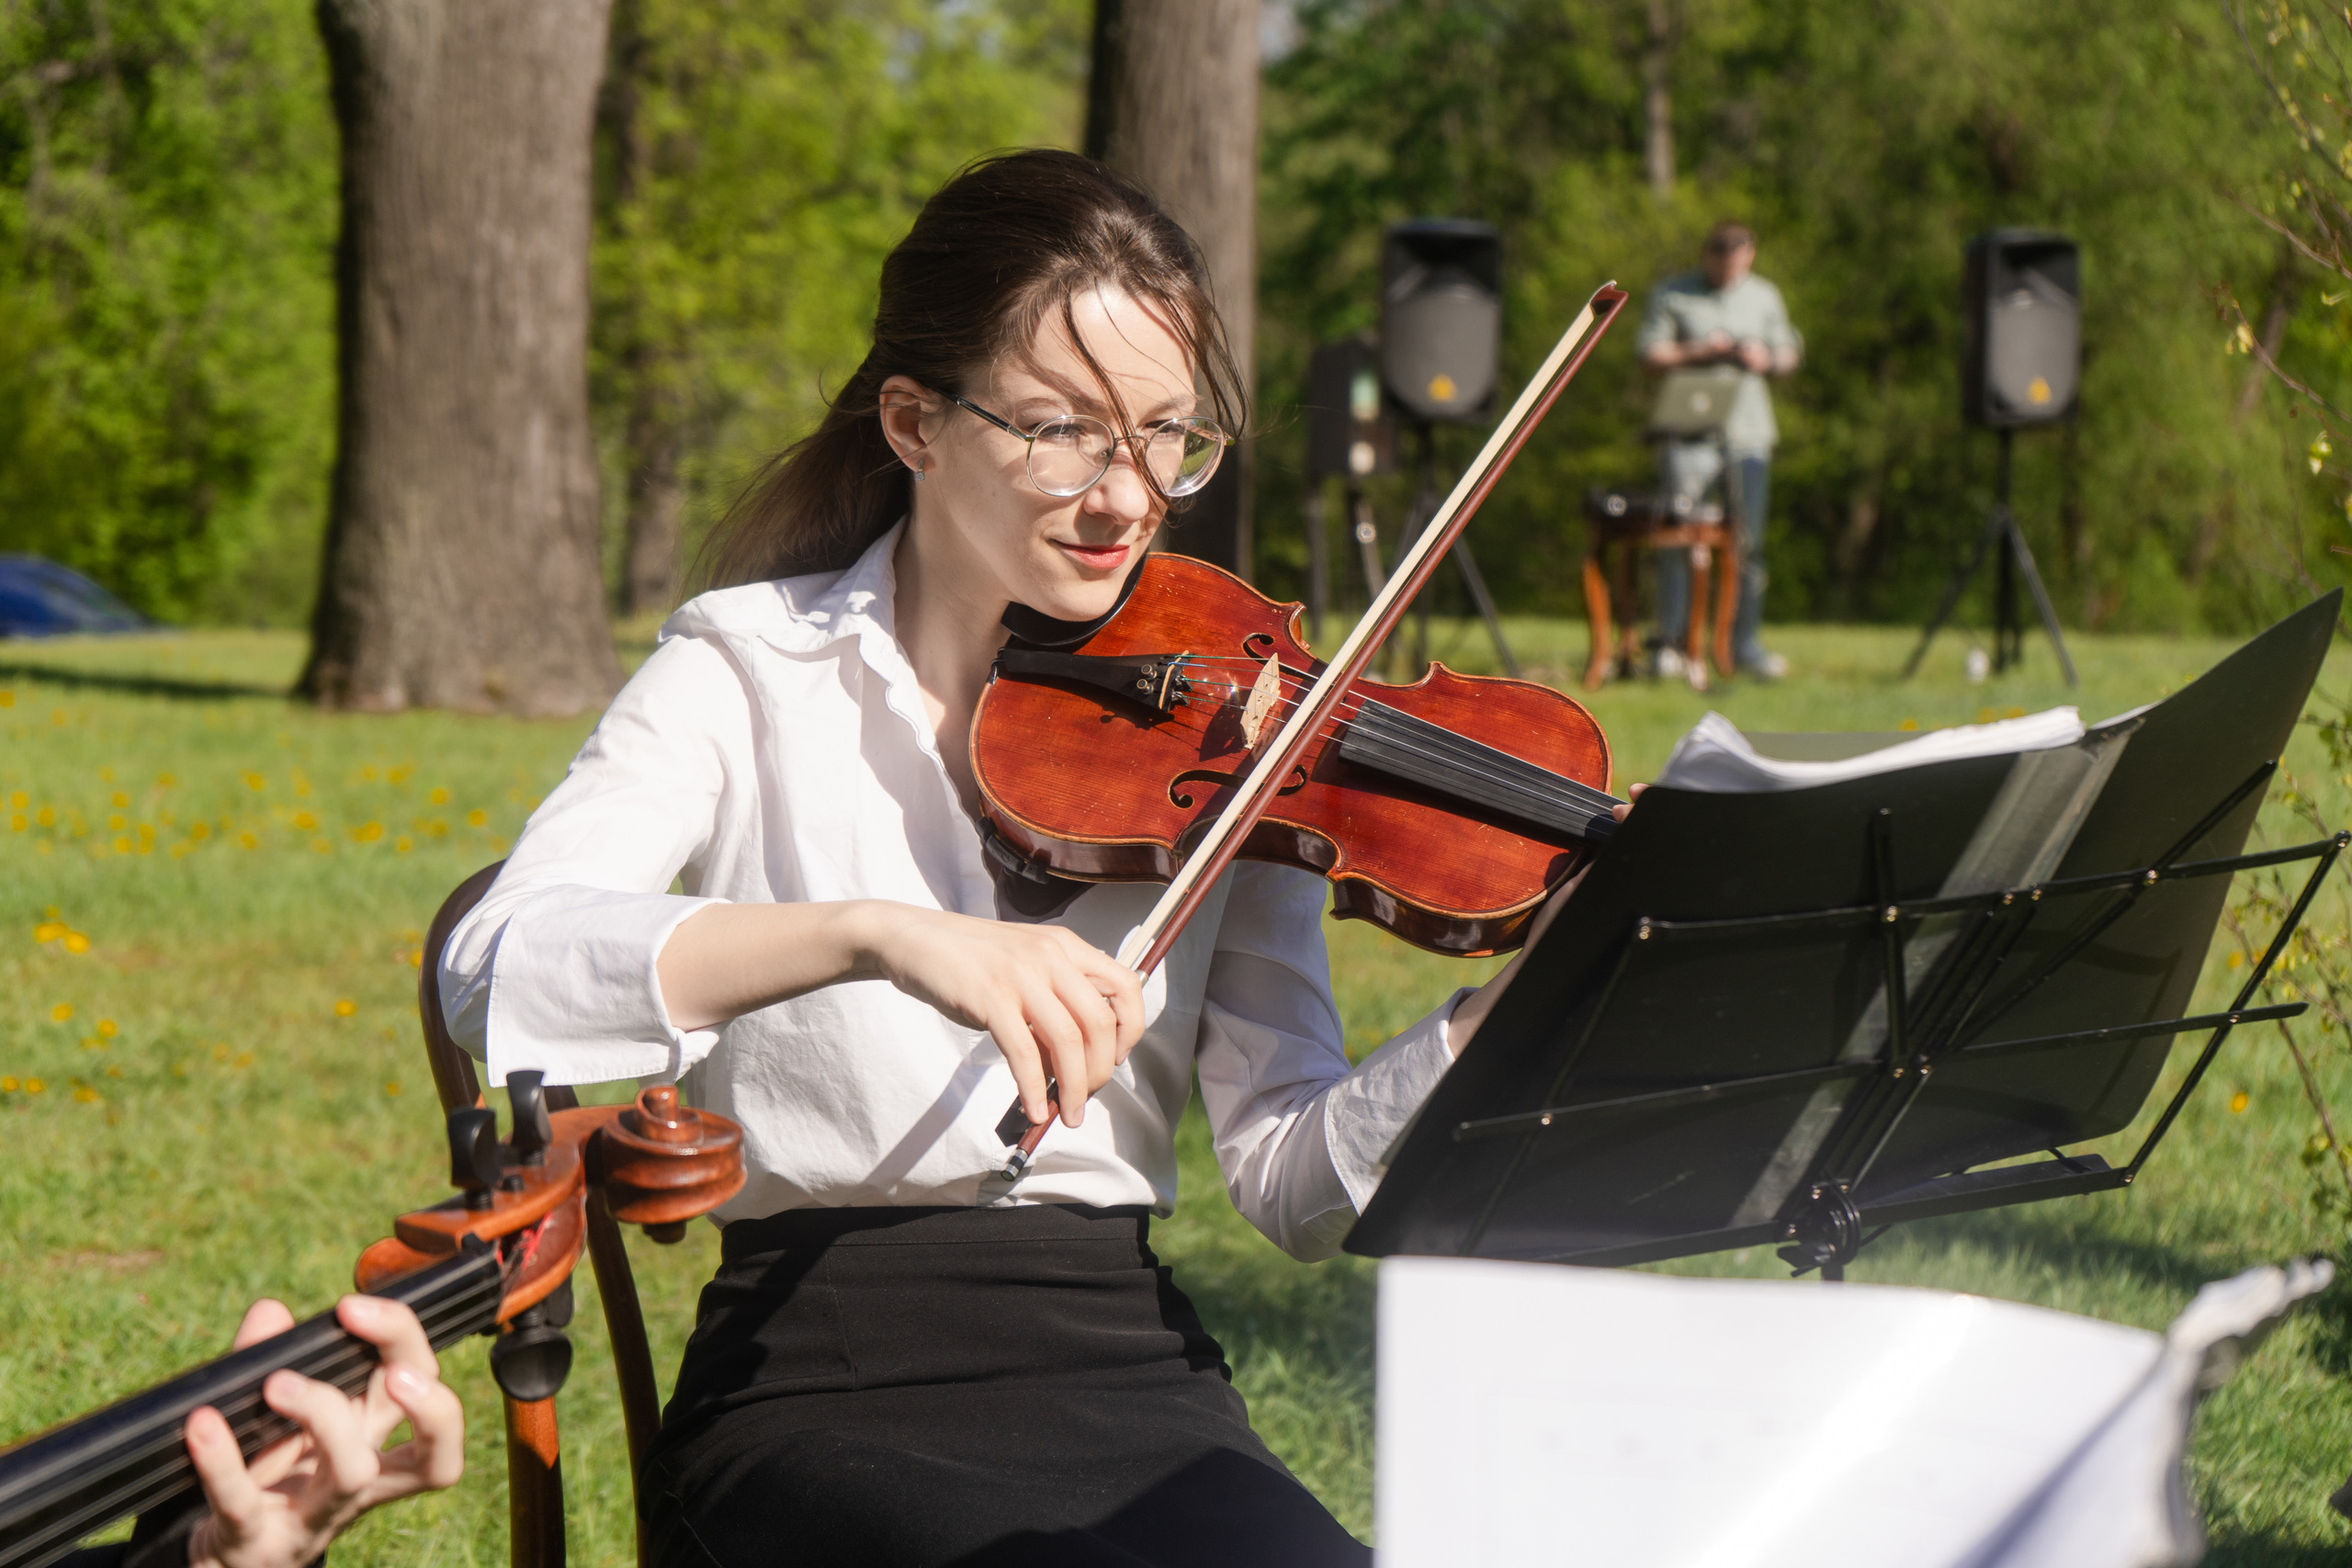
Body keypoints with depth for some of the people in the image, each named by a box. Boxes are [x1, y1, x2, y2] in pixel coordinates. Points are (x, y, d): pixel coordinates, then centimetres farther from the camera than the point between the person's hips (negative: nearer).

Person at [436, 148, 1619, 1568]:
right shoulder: (754, 675, 1)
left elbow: (1292, 1181, 0)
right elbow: (494, 970, -18)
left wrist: (1521, 1004, -18)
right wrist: (877, 934, -31)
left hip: (1129, 1361, 3)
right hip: (828, 1387, -3)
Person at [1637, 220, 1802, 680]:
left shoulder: (1764, 296, 16)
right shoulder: (1672, 294, 5)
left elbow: (1789, 350, 18)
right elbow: (1649, 352, 0)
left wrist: (1765, 359, -4)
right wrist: (1698, 352, -11)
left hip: (1748, 430, 3)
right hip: (1688, 431, -3)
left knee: (1749, 538, 2)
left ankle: (1746, 642, 9)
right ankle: (1670, 643, -4)